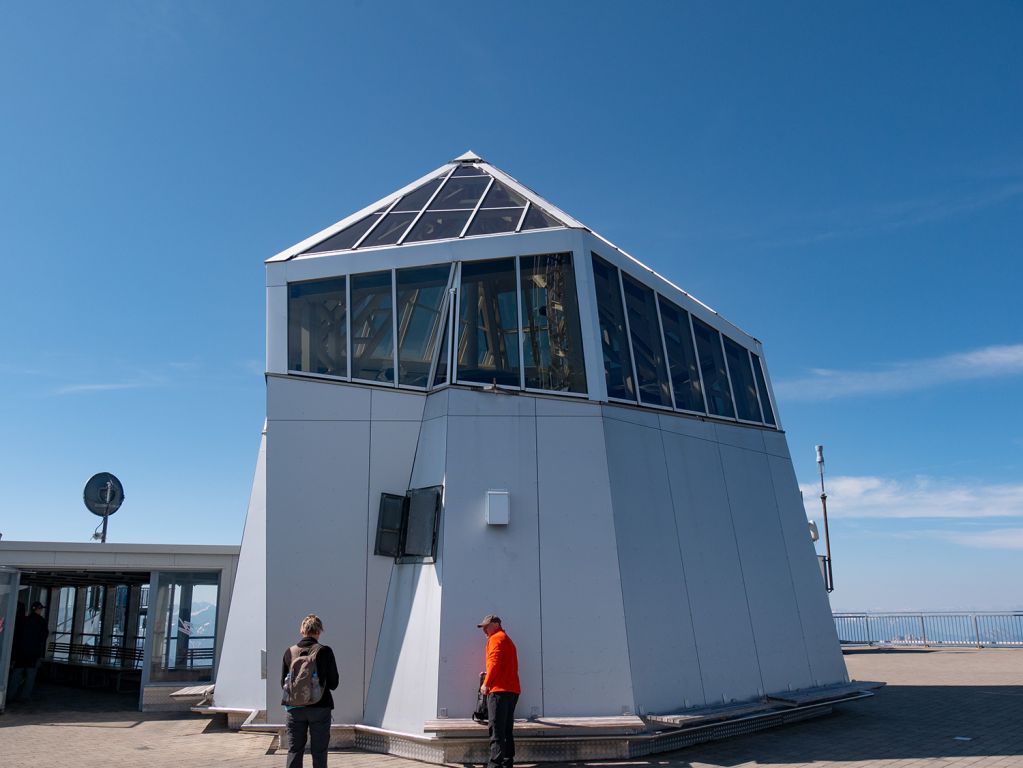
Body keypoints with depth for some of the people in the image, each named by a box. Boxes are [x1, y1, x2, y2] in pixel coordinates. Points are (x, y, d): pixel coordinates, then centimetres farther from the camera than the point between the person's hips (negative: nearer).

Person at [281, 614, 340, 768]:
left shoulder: (290, 652, 0)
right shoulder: (325, 651, -8)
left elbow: (283, 683, 5)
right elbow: (333, 683, -4)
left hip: (294, 709, 2)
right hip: (320, 708, -2)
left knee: (294, 751, 10)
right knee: (319, 752, 6)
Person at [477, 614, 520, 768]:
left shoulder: (496, 638, -3)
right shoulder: (507, 640, 25)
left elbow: (494, 662, -14)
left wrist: (486, 683, -8)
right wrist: (489, 675, 21)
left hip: (499, 690, -9)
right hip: (512, 690, 9)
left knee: (496, 731, -11)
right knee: (506, 731, 10)